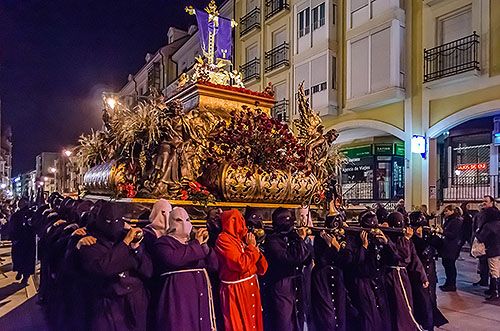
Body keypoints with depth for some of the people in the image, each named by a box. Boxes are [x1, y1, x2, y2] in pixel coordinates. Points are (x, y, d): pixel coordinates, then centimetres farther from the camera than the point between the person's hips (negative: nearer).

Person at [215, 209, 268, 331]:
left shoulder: (240, 239, 9)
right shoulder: (224, 239, -12)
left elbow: (262, 269, 8)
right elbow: (241, 264, -24)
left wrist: (254, 247, -6)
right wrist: (251, 247, -10)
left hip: (250, 287, 7)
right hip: (236, 291, -7)